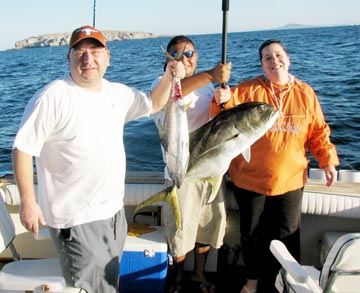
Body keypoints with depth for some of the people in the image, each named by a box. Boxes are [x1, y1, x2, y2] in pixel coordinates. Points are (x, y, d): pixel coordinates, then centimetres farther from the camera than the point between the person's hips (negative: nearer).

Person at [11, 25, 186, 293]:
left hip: (114, 210, 7)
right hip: (76, 218, -7)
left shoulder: (117, 93, 4)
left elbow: (154, 104, 18)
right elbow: (23, 149, -14)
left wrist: (169, 77, 0)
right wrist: (28, 202, -16)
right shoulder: (52, 97, -17)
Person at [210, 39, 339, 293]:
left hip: (290, 180, 1)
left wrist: (328, 160, -1)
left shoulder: (305, 93, 4)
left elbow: (318, 132, 9)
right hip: (249, 179, -1)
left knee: (287, 238, 7)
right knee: (252, 234, 13)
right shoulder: (246, 90, -3)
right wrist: (223, 102, -29)